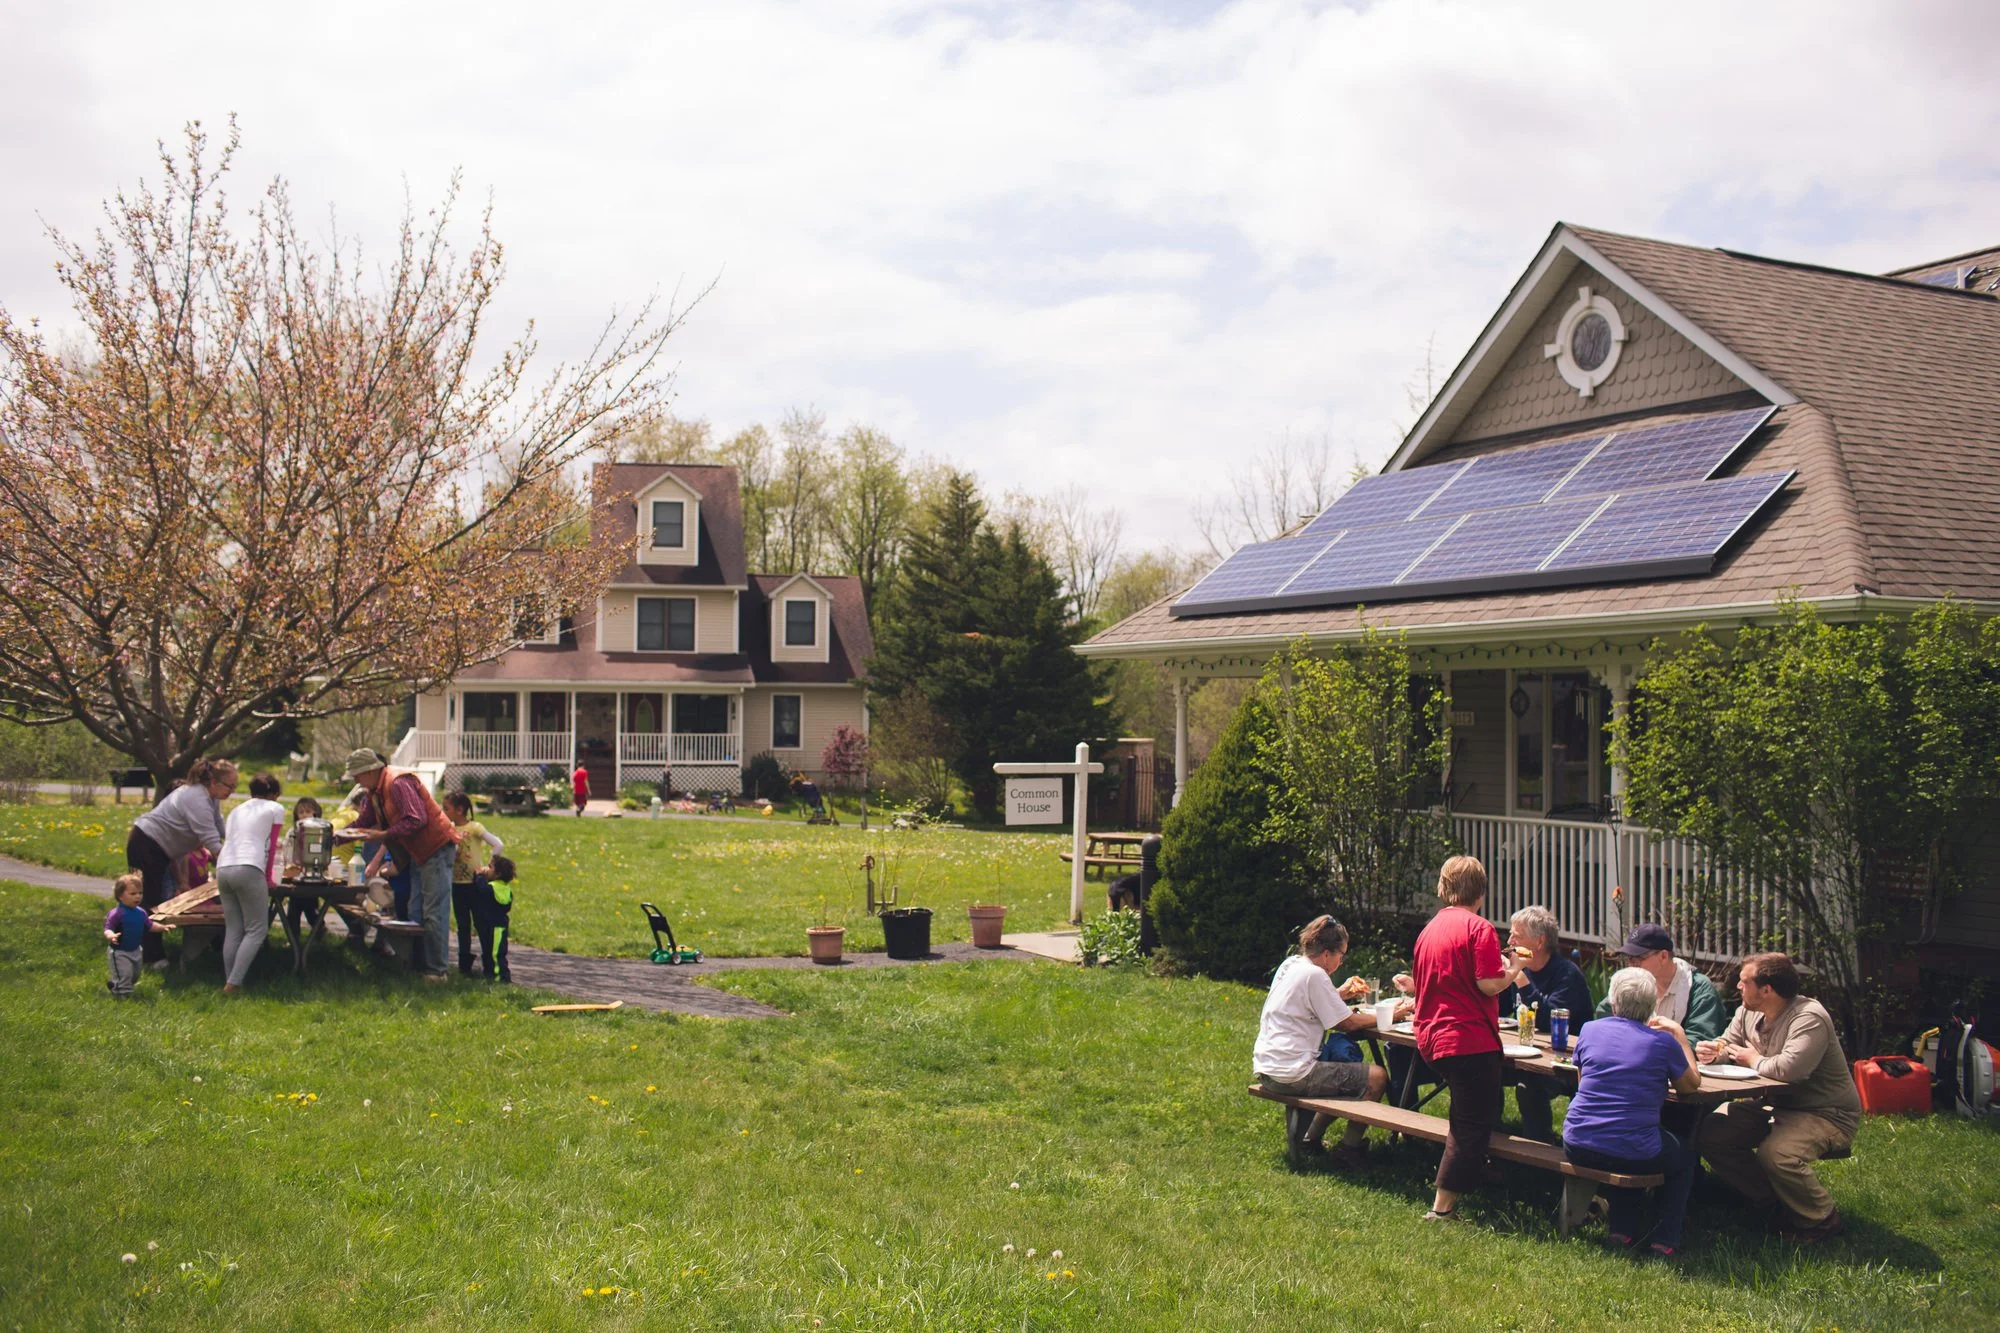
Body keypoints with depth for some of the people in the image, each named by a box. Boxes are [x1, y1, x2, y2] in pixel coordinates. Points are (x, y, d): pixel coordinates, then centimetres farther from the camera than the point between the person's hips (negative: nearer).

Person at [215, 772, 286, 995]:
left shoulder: (236, 811, 28)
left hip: (223, 869, 6)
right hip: (248, 870, -6)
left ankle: (229, 982, 5)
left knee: (232, 931, 10)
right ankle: (234, 983, -12)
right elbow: (272, 847, 12)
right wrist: (269, 878, 22)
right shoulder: (275, 809, 13)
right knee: (256, 930, 0)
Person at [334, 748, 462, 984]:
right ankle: (419, 965, 19)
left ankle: (437, 971, -6)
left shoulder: (399, 783, -21)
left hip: (437, 847, -11)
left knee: (434, 913, -9)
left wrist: (383, 835, -26)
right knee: (416, 912, 13)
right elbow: (364, 822, 15)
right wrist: (338, 836, 4)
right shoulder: (374, 791, 11)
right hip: (418, 852, 11)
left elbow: (416, 820, -27)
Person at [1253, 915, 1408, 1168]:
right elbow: (1347, 1023, -11)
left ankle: (1309, 1140, 29)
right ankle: (1348, 1150, 8)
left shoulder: (1289, 965, 10)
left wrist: (1341, 993, 13)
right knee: (1377, 1077, -3)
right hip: (1291, 1074, -10)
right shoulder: (1314, 974, -16)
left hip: (1265, 1069, 10)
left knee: (1345, 1070, 30)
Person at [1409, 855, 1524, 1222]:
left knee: (1467, 1119, 24)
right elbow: (1488, 984, -18)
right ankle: (1442, 1207, -2)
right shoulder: (1479, 928, -11)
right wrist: (1513, 971, 0)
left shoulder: (1430, 929, 12)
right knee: (1473, 1124, -1)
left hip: (1432, 1037, 8)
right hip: (1471, 1037, -8)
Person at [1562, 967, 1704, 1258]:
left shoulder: (1589, 1031, 3)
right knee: (1685, 1154, 29)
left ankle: (1623, 1230, 26)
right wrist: (1680, 1036, 20)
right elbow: (1692, 1084, 11)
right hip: (1634, 1155, -4)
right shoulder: (1663, 1042, -6)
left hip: (1578, 1147, 4)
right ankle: (1665, 1240, 20)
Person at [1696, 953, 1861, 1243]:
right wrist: (1711, 1051, -12)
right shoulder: (1748, 1013, 2)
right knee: (1711, 1133, -6)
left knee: (1776, 1153, -34)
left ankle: (1821, 1220, -5)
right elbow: (1726, 1045, 13)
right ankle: (1776, 1203, 6)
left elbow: (1788, 1068, -40)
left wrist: (1754, 1060, -18)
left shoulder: (1809, 1018, -25)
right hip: (1775, 1104, 9)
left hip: (1826, 1114, -9)